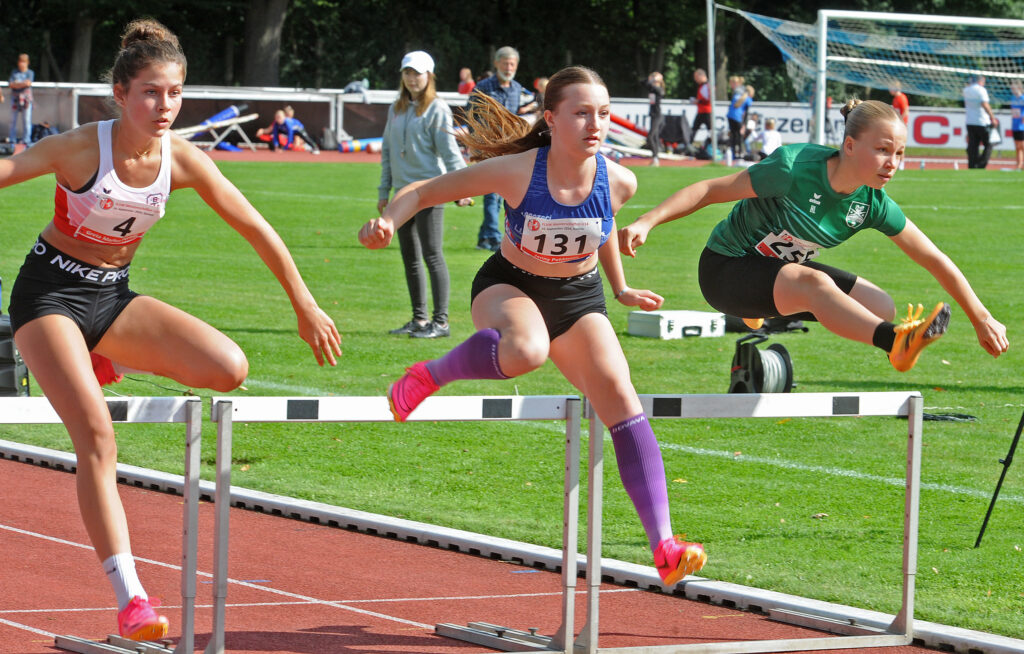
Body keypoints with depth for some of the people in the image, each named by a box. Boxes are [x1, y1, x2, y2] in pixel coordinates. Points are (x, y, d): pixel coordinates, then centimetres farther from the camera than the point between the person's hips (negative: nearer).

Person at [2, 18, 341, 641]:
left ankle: (105, 362, 10)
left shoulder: (182, 159, -8)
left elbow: (256, 228, 2)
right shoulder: (81, 148, -21)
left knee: (229, 368, -16)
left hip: (112, 297, 5)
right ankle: (130, 600, -24)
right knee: (97, 434, -23)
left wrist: (305, 305, 8)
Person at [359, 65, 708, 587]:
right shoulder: (516, 172, -26)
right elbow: (426, 190, -16)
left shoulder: (618, 182, -16)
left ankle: (663, 547, -14)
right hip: (508, 287, -3)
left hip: (579, 296, 4)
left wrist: (620, 289, 22)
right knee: (525, 350, -40)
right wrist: (388, 221, -36)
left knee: (621, 399, -14)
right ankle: (430, 376, -11)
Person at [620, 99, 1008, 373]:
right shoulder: (795, 168, -27)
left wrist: (981, 318, -2)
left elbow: (935, 260, -3)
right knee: (815, 282, -35)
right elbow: (713, 190, -21)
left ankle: (766, 312, 18)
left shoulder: (873, 204, -11)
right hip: (726, 269, -7)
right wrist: (647, 222, -30)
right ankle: (896, 343, -57)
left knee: (881, 307, -7)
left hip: (783, 273, 7)